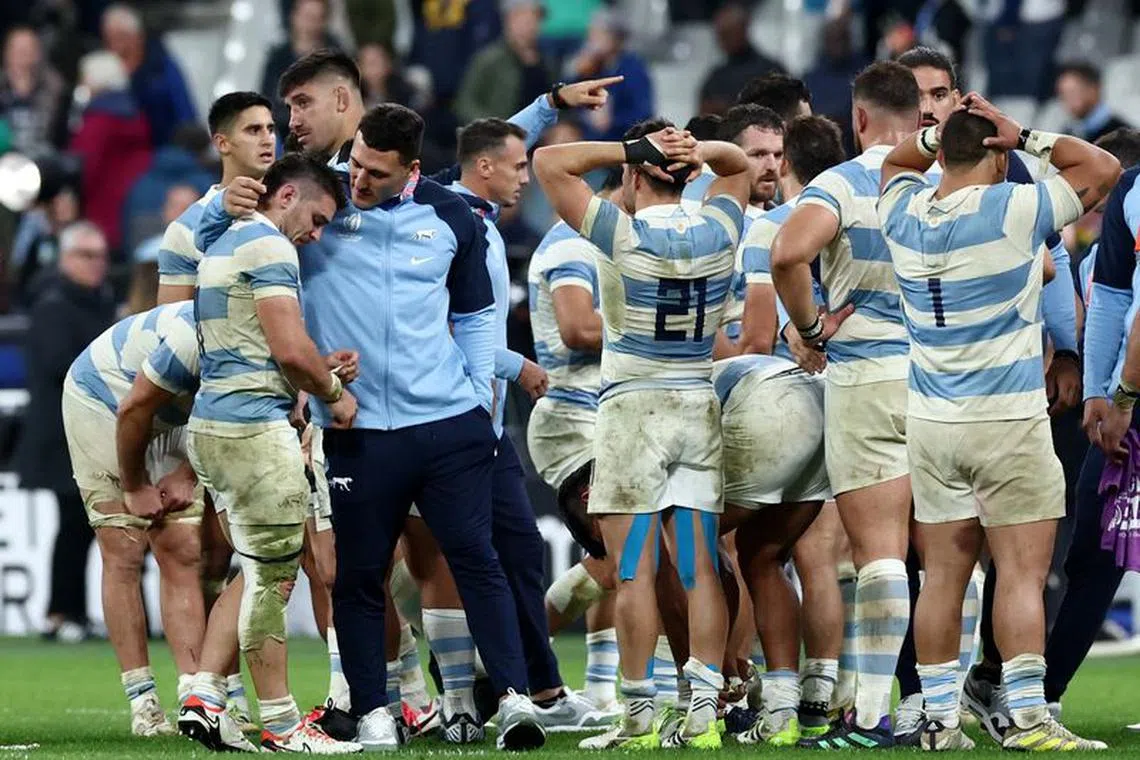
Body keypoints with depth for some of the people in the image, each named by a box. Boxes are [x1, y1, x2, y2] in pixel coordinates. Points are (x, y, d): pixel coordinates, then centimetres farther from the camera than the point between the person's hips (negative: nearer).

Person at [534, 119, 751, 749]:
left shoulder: (622, 235, -10)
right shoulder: (717, 232, 3)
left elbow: (549, 163, -5)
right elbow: (738, 164, 23)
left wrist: (627, 150, -5)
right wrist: (697, 152, 3)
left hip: (632, 408, -4)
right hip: (700, 408, 5)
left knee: (634, 572, -3)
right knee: (698, 571, 3)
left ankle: (639, 715, -3)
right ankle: (703, 711, 0)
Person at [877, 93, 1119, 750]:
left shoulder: (904, 215, 4)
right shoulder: (1011, 211, -11)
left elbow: (898, 162, 29)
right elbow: (1102, 167, 0)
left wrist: (940, 134, 13)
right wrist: (1028, 139, 1)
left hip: (931, 425, 5)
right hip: (1009, 424, -5)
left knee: (944, 574, 7)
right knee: (1023, 572, -5)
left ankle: (940, 720, 7)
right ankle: (1027, 719, -10)